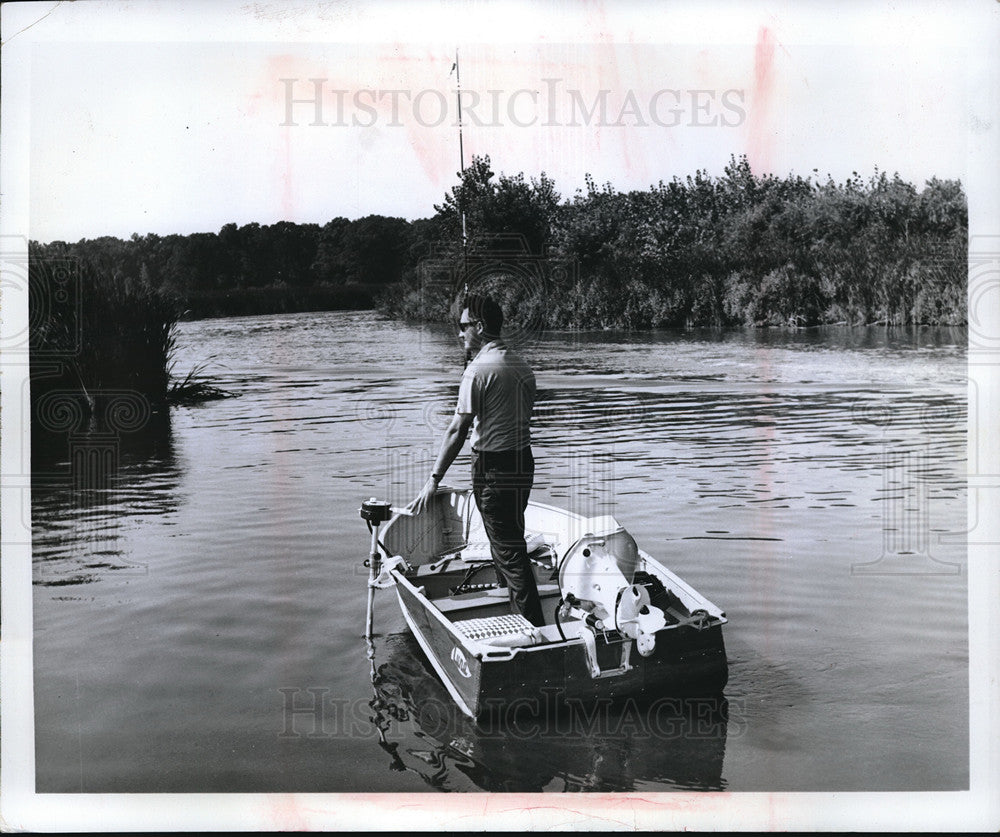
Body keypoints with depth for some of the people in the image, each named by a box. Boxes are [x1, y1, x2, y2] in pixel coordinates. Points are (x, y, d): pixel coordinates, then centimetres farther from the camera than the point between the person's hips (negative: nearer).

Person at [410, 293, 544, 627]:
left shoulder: (479, 369, -15)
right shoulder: (522, 366, 10)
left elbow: (457, 430, -17)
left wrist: (434, 479, -12)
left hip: (493, 468, -9)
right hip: (523, 462, 9)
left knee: (509, 552, -2)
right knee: (510, 545, 20)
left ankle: (533, 627, 0)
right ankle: (519, 616, 29)